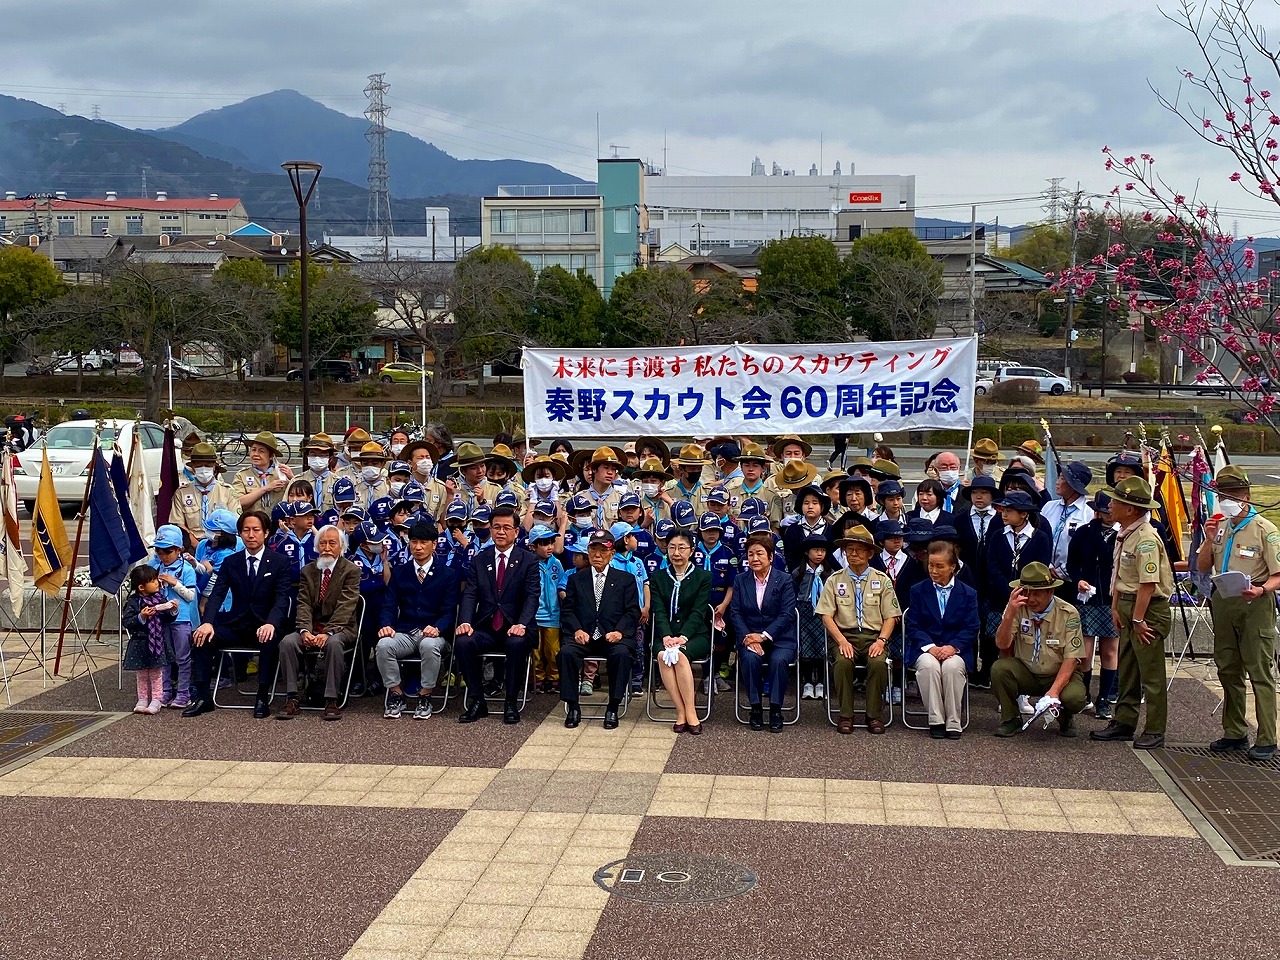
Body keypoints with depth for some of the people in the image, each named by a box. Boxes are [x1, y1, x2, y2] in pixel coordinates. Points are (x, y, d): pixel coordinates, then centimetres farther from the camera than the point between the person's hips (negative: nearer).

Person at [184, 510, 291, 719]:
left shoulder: (279, 562, -1)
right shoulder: (230, 562, 9)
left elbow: (282, 599, -12)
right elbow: (217, 594, -2)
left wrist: (271, 624, -33)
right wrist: (208, 623, -22)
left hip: (264, 625, -3)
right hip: (236, 625, 4)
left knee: (270, 641, -36)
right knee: (201, 637, -20)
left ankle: (262, 699, -24)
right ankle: (203, 698, -13)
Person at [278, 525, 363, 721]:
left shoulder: (351, 571, -2)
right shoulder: (307, 571, 11)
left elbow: (345, 607, -13)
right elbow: (304, 604, 2)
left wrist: (327, 633, -26)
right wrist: (305, 630, -18)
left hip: (339, 628, -4)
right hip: (311, 627, 4)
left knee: (334, 643, -37)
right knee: (287, 642, -25)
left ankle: (331, 701, -30)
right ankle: (292, 698, -20)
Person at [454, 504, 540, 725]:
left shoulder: (528, 561, 4)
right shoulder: (480, 560, 13)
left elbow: (532, 596, -7)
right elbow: (469, 595, 4)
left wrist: (522, 624, -24)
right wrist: (465, 622, -15)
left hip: (515, 627, -2)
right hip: (485, 628, 3)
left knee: (516, 643, -36)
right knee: (462, 642, -28)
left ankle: (511, 702, -18)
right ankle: (477, 701, -12)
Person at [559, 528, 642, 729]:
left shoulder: (626, 579, 14)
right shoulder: (576, 580, 18)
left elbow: (633, 611, 5)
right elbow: (567, 610, 10)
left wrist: (619, 631, -14)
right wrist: (577, 630, -10)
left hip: (613, 637, -1)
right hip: (583, 636, 1)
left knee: (622, 653, -34)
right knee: (566, 651, -30)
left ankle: (613, 708, -23)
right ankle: (572, 707, -18)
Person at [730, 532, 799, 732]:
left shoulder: (784, 580, 2)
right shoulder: (741, 580, 11)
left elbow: (787, 614, -7)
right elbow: (735, 612, 3)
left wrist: (763, 636, -17)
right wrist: (747, 637, -15)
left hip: (779, 638, -1)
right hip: (749, 637, 2)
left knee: (779, 660, -32)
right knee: (749, 658, -31)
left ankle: (775, 710, -18)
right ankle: (755, 708, -16)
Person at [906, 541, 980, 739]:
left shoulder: (968, 594, 10)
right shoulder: (918, 591, 11)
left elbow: (971, 629, 1)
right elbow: (913, 626, 3)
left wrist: (952, 647, -17)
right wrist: (930, 647, -15)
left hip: (956, 650, 0)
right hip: (925, 649, 1)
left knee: (952, 666, -35)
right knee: (929, 665, -34)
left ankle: (953, 723, -25)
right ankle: (936, 721, -26)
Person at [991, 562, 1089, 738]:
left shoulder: (1068, 614, -14)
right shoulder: (1018, 608, -12)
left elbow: (1071, 658, -16)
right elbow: (1002, 645, -19)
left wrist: (1054, 690, -29)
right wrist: (1010, 613, -35)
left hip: (1059, 675, -1)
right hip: (1025, 673, 1)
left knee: (1074, 697, -32)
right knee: (999, 668, -28)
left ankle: (1064, 718, 8)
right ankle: (1011, 719, -4)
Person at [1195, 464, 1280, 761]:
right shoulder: (1220, 528, 12)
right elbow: (1202, 568, 13)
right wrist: (1209, 539, -3)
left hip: (1254, 606, -7)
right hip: (1224, 605, 7)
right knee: (1228, 672, 13)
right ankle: (1235, 733, 24)